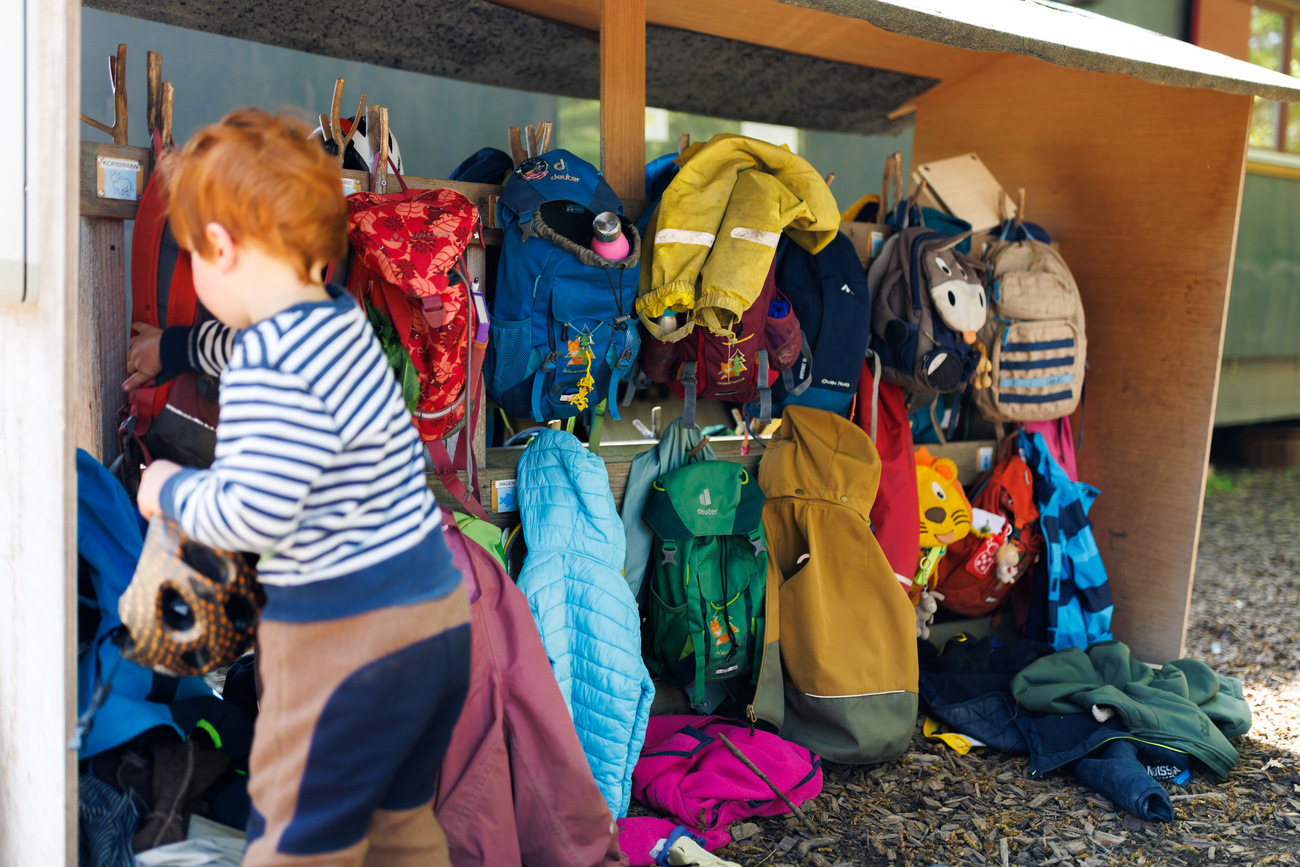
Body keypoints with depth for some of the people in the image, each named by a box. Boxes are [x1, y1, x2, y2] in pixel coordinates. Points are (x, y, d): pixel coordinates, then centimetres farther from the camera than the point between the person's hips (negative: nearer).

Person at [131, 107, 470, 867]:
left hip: (346, 635, -10)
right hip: (438, 608, 10)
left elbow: (251, 516, -24)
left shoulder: (270, 374, -20)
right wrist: (170, 347, 47)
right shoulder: (341, 320, 10)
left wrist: (170, 489, -5)